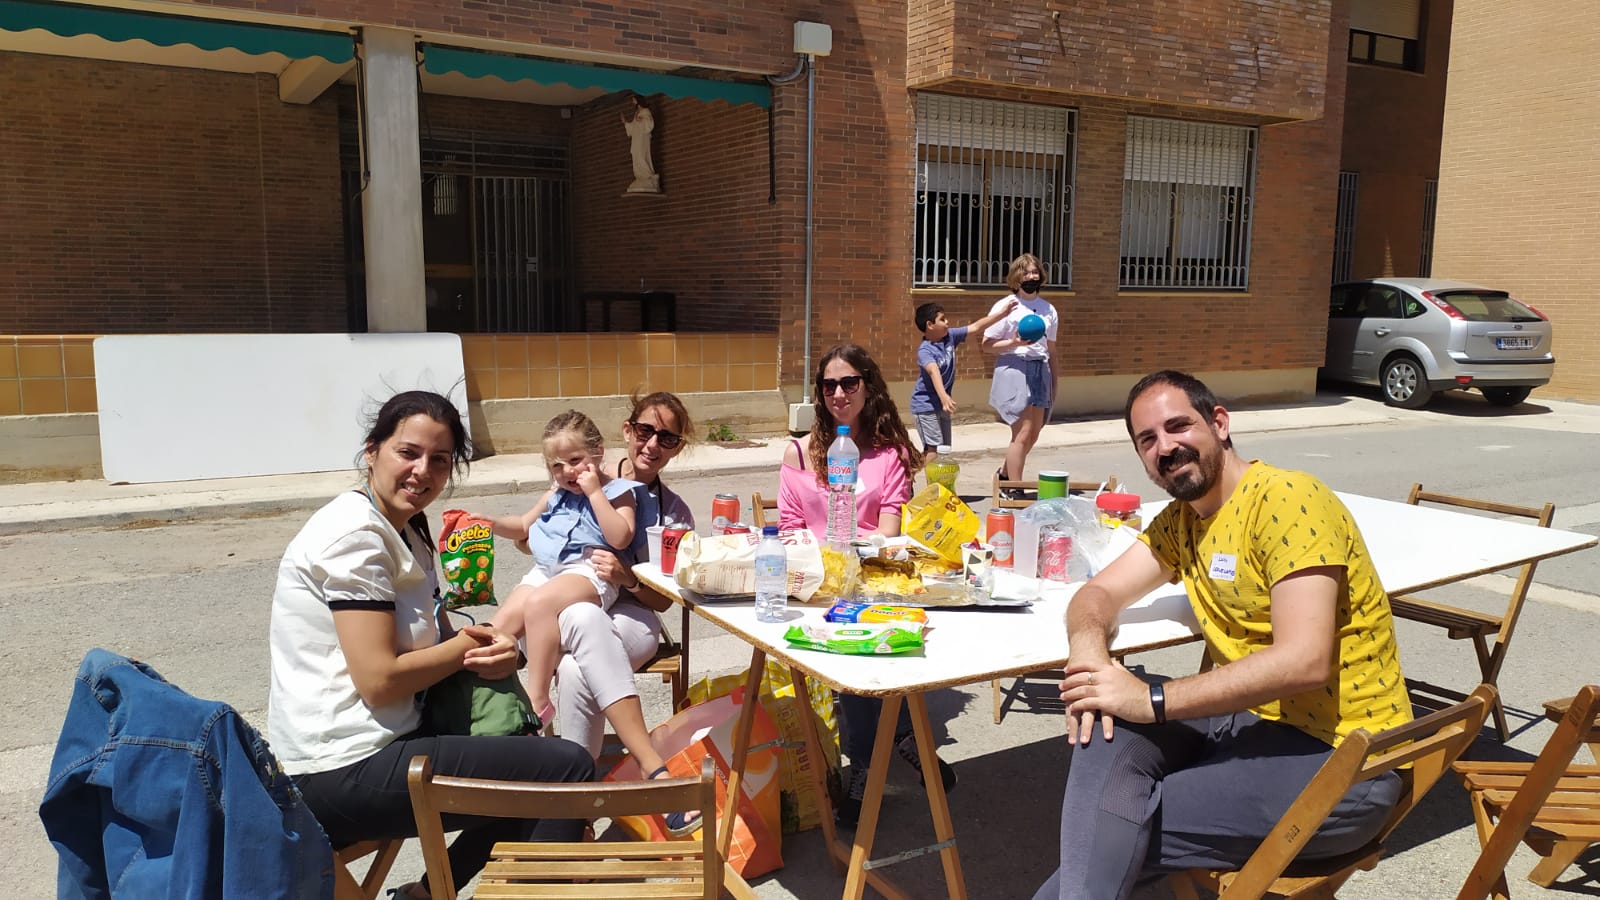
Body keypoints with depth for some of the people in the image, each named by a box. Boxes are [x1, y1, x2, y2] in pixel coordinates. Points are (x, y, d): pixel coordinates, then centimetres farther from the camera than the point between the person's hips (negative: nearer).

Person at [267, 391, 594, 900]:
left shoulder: (405, 531, 11)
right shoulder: (354, 535, -18)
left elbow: (438, 638, 11)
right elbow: (379, 680, -23)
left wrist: (493, 651, -11)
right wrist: (473, 647, -8)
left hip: (372, 744, 10)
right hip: (344, 775, -10)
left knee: (531, 754, 23)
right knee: (568, 769, -9)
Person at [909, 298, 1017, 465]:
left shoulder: (950, 336, -1)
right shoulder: (925, 351, -23)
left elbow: (976, 327, 2)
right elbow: (934, 373, -40)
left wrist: (1001, 313, -4)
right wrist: (944, 397, -56)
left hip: (941, 405, 8)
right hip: (926, 405, -8)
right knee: (934, 449, -13)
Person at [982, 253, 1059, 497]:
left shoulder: (1049, 309, 13)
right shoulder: (1006, 306, -3)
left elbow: (1050, 350, 17)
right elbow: (987, 344, -5)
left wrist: (1054, 384, 17)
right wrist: (1015, 343, -19)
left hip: (1040, 372, 6)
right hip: (1014, 370, -6)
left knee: (1033, 435, 9)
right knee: (1023, 433, -11)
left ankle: (1004, 474, 32)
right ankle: (1013, 490, -2)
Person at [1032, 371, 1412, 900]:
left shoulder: (1285, 499, -17)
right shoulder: (1180, 521, 8)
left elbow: (1304, 661, -27)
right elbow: (1098, 595, 7)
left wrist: (1153, 701, -27)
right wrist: (1088, 653, -18)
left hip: (1343, 759, -7)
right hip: (1251, 720, 7)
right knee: (1107, 733, -19)